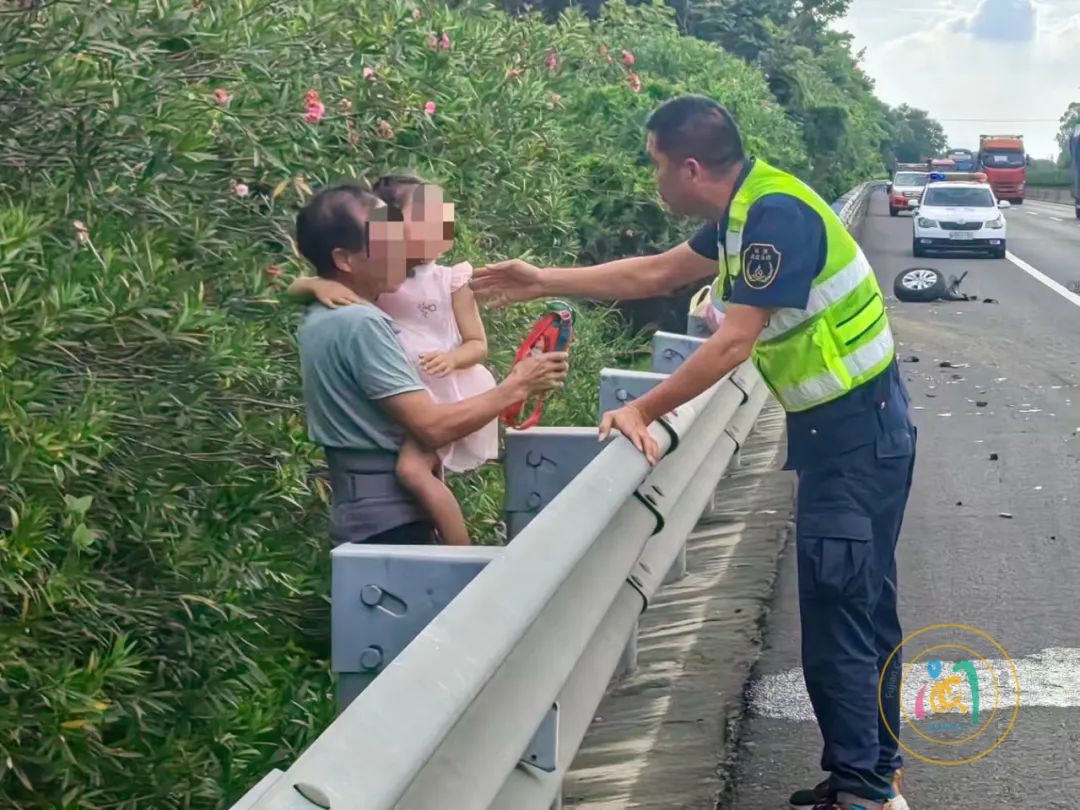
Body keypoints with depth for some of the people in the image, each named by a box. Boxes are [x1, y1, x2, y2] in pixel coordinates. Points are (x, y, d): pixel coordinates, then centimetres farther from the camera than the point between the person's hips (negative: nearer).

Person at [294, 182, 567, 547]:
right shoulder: (361, 324, -19)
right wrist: (516, 387, -15)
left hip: (359, 510, 10)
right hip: (389, 521, -10)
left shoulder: (319, 321, 10)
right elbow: (433, 427, -23)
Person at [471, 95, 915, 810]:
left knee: (837, 615, -5)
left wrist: (642, 413, -15)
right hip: (853, 429, 10)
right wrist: (545, 282, 22)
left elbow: (732, 343, -23)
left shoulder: (775, 213, -22)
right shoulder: (744, 209, 8)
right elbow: (656, 274, 20)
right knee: (863, 605, 16)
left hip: (855, 435, -10)